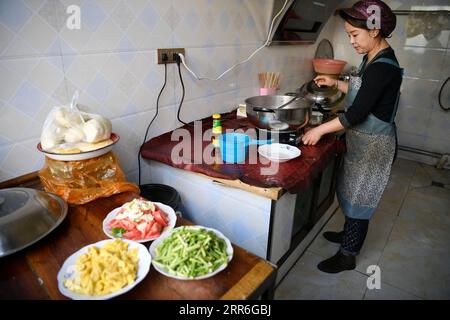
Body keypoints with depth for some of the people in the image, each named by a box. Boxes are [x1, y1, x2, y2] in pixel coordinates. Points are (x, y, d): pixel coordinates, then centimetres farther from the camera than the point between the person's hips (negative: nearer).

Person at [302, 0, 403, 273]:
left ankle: (348, 256, 22)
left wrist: (320, 130, -19)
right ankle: (349, 234, 44)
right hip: (361, 141, 9)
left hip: (373, 146, -9)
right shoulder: (373, 58, 5)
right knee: (351, 192, 22)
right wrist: (335, 83, 8)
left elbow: (356, 114, -26)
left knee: (359, 198, 4)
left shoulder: (383, 67, -24)